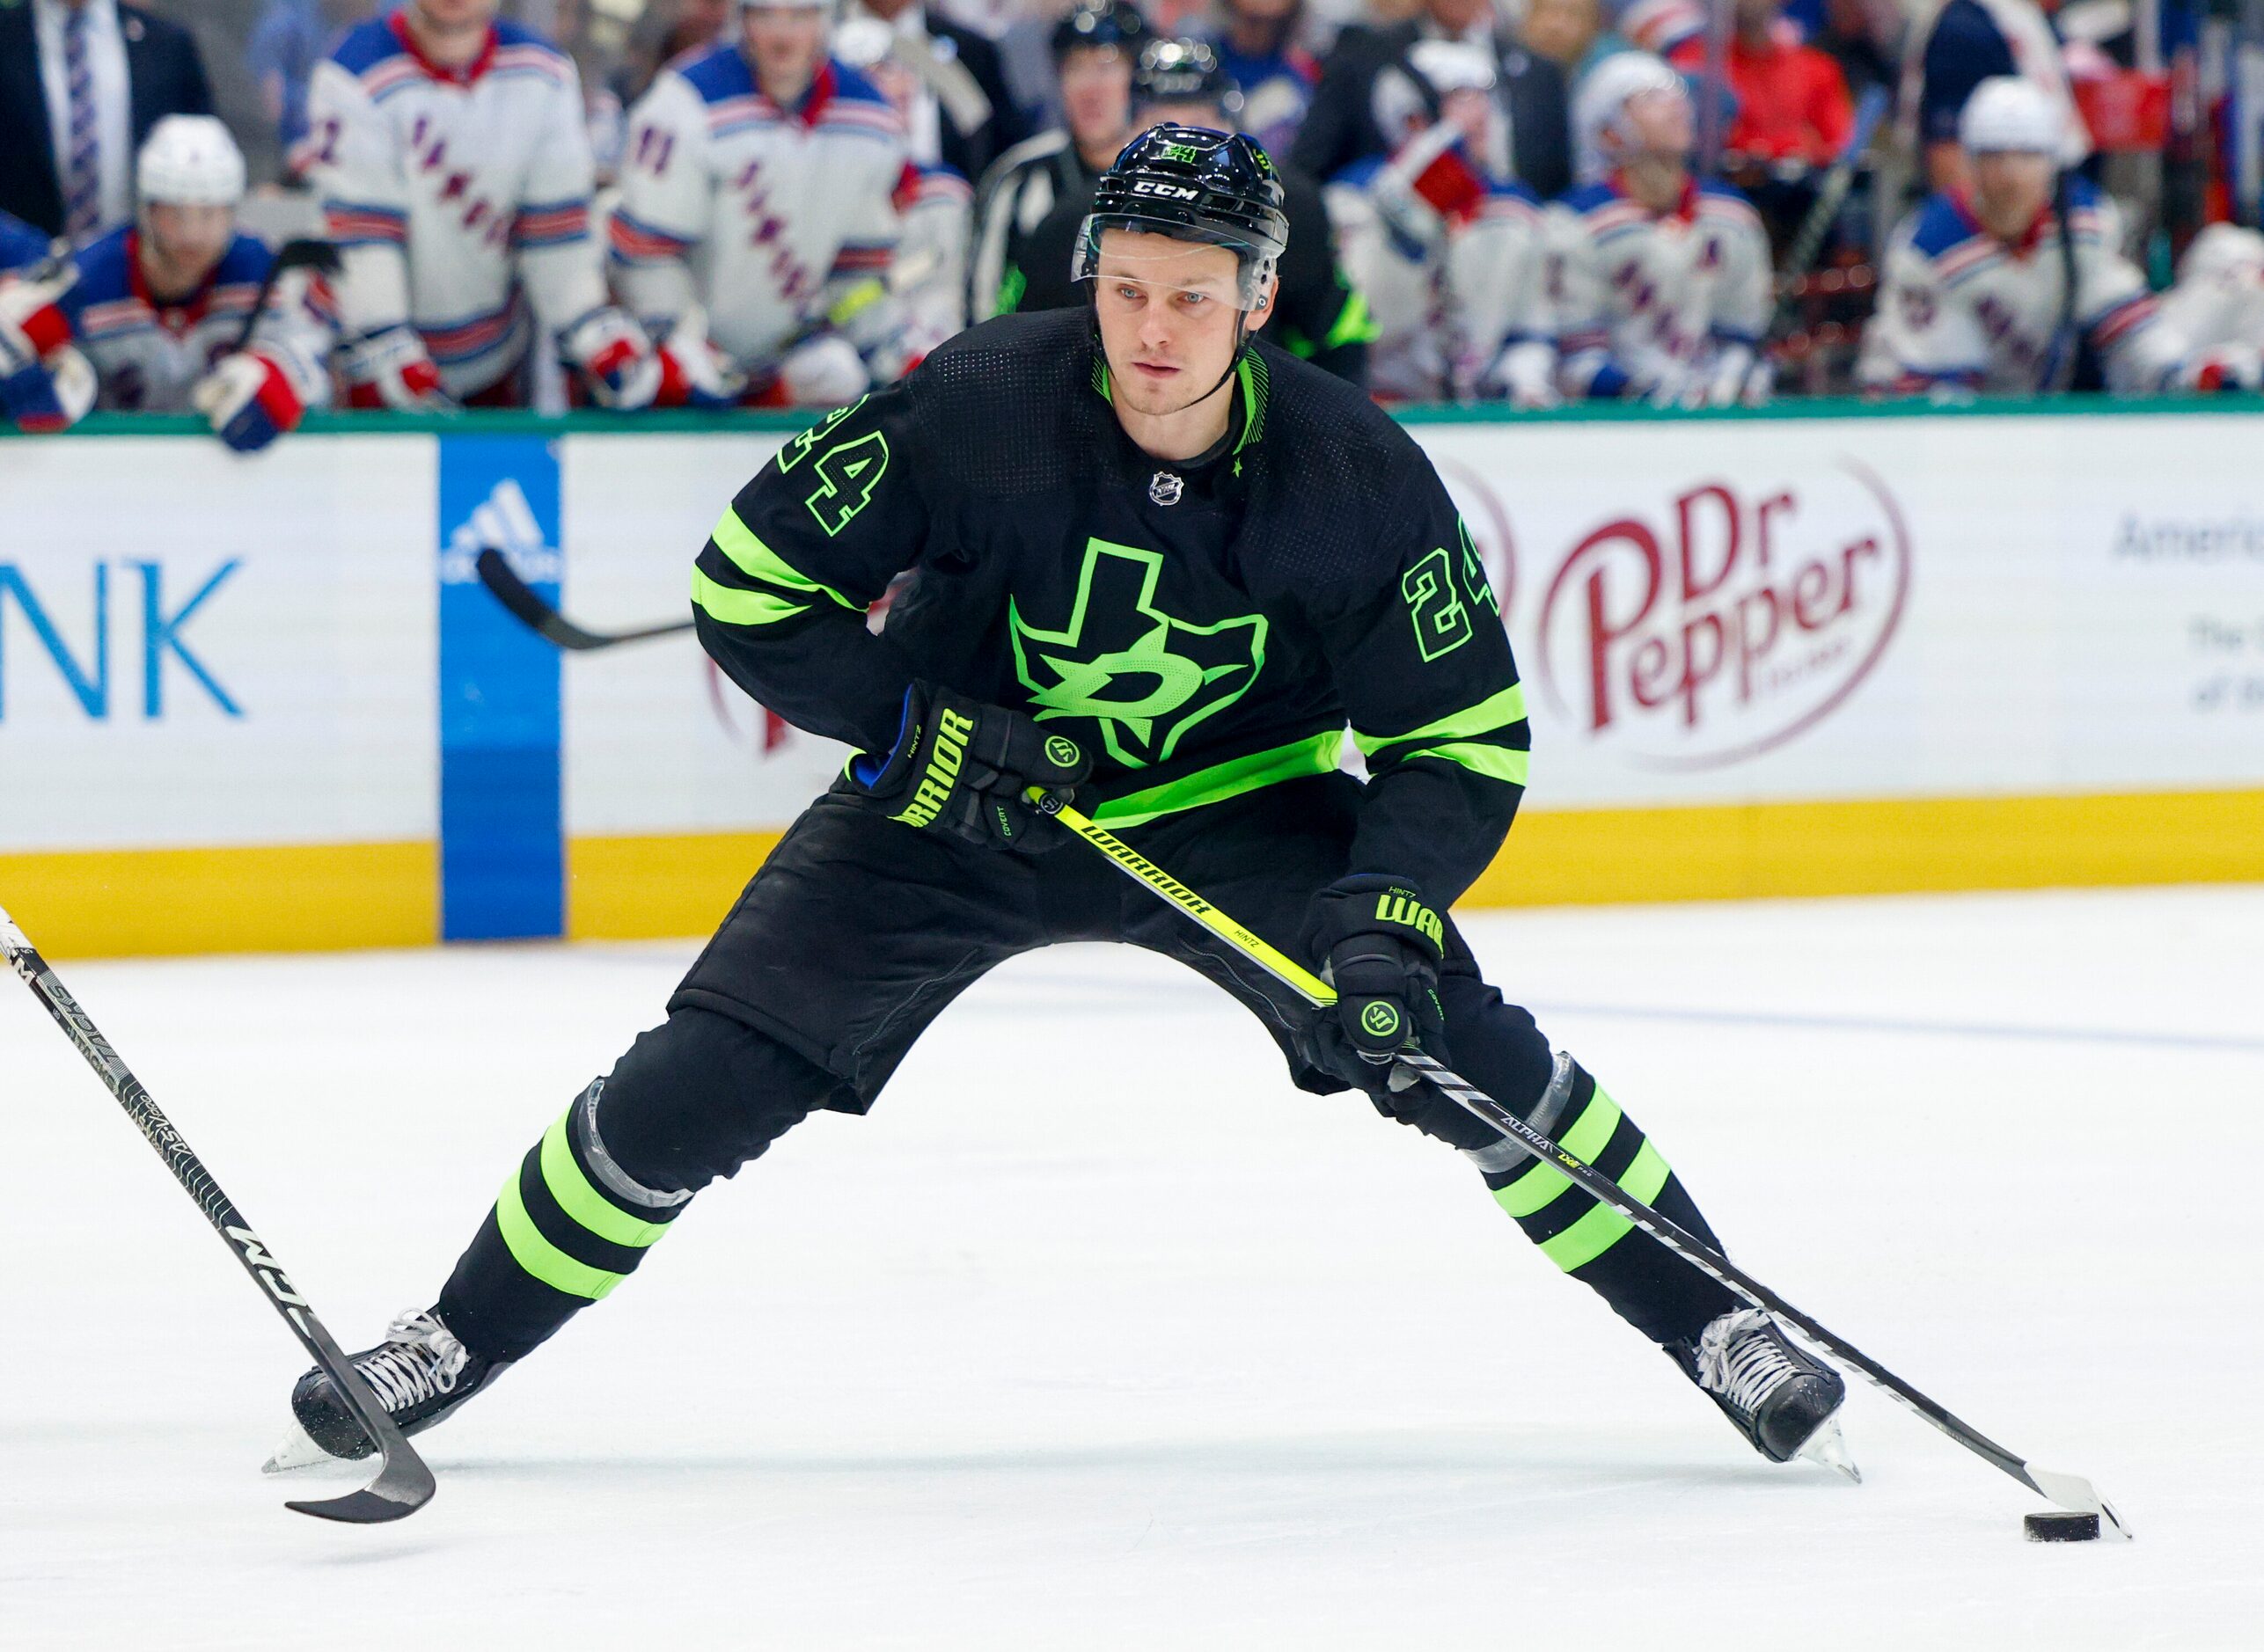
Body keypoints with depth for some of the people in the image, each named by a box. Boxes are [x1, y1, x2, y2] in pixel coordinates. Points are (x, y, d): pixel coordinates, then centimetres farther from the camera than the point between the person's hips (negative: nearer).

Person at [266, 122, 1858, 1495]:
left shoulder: (1358, 475, -23)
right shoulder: (976, 407, -26)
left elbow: (1467, 739, -14)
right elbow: (749, 588, -15)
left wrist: (1390, 919, -30)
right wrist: (917, 729, -24)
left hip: (1234, 804, 1)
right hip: (957, 796, 0)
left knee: (1458, 1050, -16)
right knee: (698, 1086, -10)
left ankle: (1725, 1331, 0)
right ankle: (442, 1352, 8)